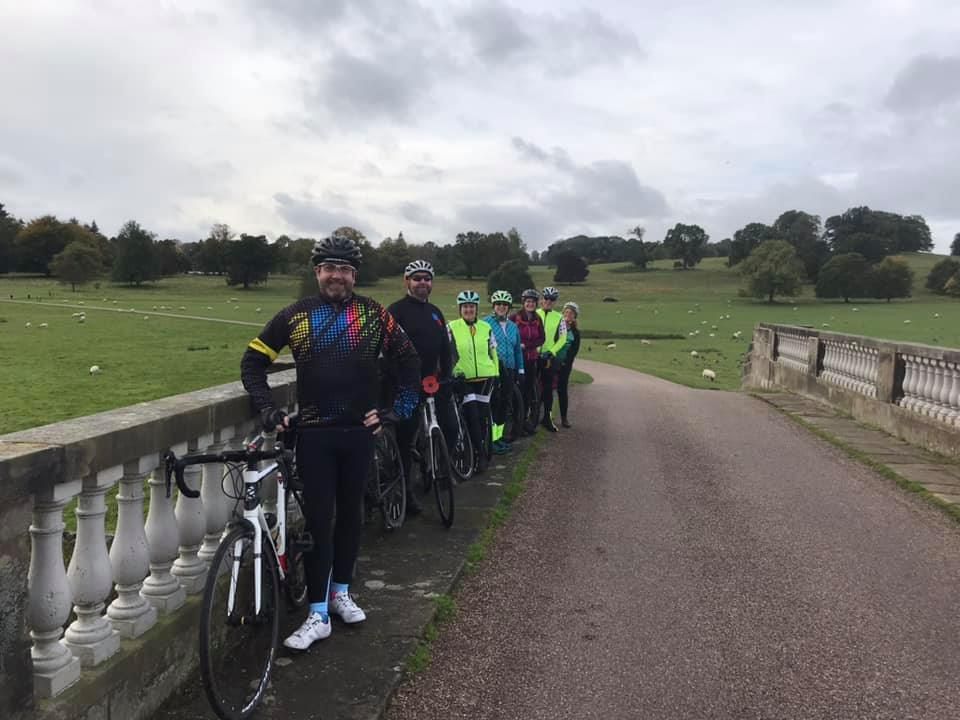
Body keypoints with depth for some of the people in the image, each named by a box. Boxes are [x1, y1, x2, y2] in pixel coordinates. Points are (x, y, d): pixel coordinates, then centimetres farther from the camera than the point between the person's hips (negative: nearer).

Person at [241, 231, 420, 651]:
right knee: (318, 520, 0)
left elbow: (407, 360, 9)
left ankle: (341, 592, 31)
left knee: (349, 513, 13)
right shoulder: (295, 315, 1)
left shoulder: (373, 314, 1)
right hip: (314, 433, -1)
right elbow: (253, 361, 7)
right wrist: (267, 410, -3)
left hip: (359, 431, 1)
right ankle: (318, 615, 9)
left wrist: (399, 410, 3)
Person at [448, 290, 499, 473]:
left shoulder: (485, 328, 7)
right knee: (472, 417, -8)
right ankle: (480, 455, -1)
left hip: (485, 378, 3)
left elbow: (493, 352, 13)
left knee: (482, 416, 7)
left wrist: (496, 374, 11)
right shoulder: (452, 327, -2)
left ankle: (480, 450, 22)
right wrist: (453, 370, -11)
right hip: (464, 379, -3)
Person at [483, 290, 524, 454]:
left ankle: (499, 436, 21)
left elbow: (518, 350, 21)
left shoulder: (513, 326, 16)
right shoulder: (485, 323, -4)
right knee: (494, 403, -8)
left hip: (509, 370, 6)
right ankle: (492, 439, -2)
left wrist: (520, 370, 16)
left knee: (504, 403, 11)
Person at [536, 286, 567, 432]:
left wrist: (551, 352, -8)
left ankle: (547, 417, 13)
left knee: (548, 388, 5)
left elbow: (562, 338, 2)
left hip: (549, 357, 1)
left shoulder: (559, 318, 4)